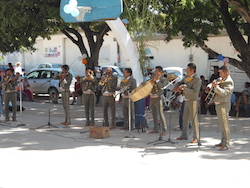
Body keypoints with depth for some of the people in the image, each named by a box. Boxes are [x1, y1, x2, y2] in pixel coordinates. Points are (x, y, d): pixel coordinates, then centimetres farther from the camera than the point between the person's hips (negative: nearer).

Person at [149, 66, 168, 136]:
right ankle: (156, 129, 21)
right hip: (152, 98, 7)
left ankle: (164, 130, -8)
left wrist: (157, 80, -28)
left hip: (158, 98, -7)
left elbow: (162, 87, -21)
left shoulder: (163, 79, -5)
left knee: (161, 114, -9)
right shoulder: (153, 78, 15)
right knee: (154, 114, 12)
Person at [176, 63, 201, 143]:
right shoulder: (187, 77, 11)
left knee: (193, 119, -6)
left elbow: (194, 91, -23)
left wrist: (184, 88, -26)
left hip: (193, 101, -9)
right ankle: (184, 135, 24)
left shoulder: (197, 79, -15)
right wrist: (180, 86, 3)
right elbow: (181, 82, 26)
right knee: (185, 118, 14)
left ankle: (196, 137, -1)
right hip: (187, 100, 9)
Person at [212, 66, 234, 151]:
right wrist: (215, 84, 4)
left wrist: (216, 87, -38)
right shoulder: (222, 80, 17)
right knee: (222, 124, 15)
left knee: (224, 125, -9)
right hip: (218, 105, 10)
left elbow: (224, 93, -28)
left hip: (223, 105, -10)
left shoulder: (229, 82, -14)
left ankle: (226, 145, -7)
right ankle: (223, 142, 24)